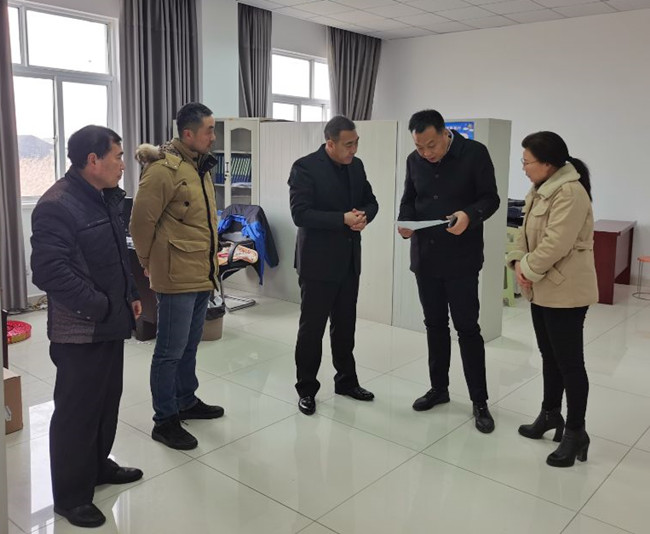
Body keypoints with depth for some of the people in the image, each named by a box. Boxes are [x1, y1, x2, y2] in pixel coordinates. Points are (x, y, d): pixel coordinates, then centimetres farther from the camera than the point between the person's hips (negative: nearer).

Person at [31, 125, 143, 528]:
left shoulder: (105, 198, 11)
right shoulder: (57, 205, -20)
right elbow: (50, 271, -25)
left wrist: (130, 296, 13)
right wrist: (99, 306, -21)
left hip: (111, 323, 9)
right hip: (80, 330, -9)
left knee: (108, 400, 20)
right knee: (76, 411, 3)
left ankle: (98, 465, 40)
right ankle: (71, 495, 20)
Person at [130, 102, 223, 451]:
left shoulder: (200, 166, 13)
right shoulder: (164, 169, -16)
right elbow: (142, 221, -14)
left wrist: (209, 263, 18)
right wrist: (148, 262, -1)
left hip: (202, 275, 9)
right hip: (177, 277, -9)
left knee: (189, 345, 21)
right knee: (170, 351, 2)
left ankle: (187, 401, 37)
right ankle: (165, 421, 15)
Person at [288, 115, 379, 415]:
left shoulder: (356, 166, 7)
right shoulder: (305, 167, -13)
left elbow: (371, 201, 13)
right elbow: (300, 214, -20)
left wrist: (363, 216, -10)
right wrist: (343, 219, -25)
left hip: (349, 260, 6)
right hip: (318, 261, -6)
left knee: (345, 326, 17)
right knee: (312, 328, 5)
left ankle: (346, 381, 32)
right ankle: (306, 389, 19)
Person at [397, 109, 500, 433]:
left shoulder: (475, 153, -9)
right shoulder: (414, 160, 5)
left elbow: (490, 198, -7)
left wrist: (470, 216, -28)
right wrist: (404, 222, -9)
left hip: (461, 258, -5)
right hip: (425, 257, 5)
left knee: (467, 328, -1)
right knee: (435, 325, 14)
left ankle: (479, 401, 11)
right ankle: (439, 388, 29)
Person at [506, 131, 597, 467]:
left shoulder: (570, 193, -20)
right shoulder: (541, 190, 12)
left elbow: (555, 245, -27)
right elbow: (525, 232, 13)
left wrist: (528, 269, -14)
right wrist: (518, 261, -5)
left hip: (565, 291, -10)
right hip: (542, 289, 10)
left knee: (569, 361, 0)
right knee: (550, 356, 20)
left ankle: (575, 433, 13)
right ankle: (550, 414, 35)